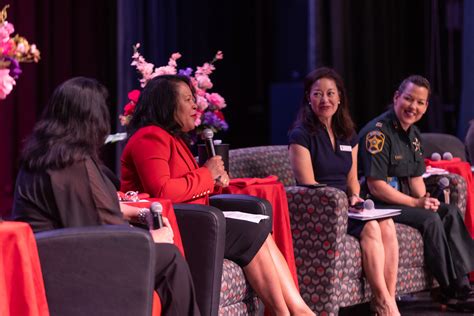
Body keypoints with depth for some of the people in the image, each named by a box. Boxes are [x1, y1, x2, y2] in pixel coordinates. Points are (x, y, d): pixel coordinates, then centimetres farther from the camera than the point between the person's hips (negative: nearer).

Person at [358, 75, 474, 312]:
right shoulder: (377, 132, -17)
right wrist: (416, 203, -20)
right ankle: (452, 291, -15)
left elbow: (416, 178, 15)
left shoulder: (414, 134, 13)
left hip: (404, 200, 9)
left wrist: (425, 200, -7)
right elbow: (376, 187, -21)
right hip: (378, 204, -9)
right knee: (430, 219, -24)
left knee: (450, 212, -9)